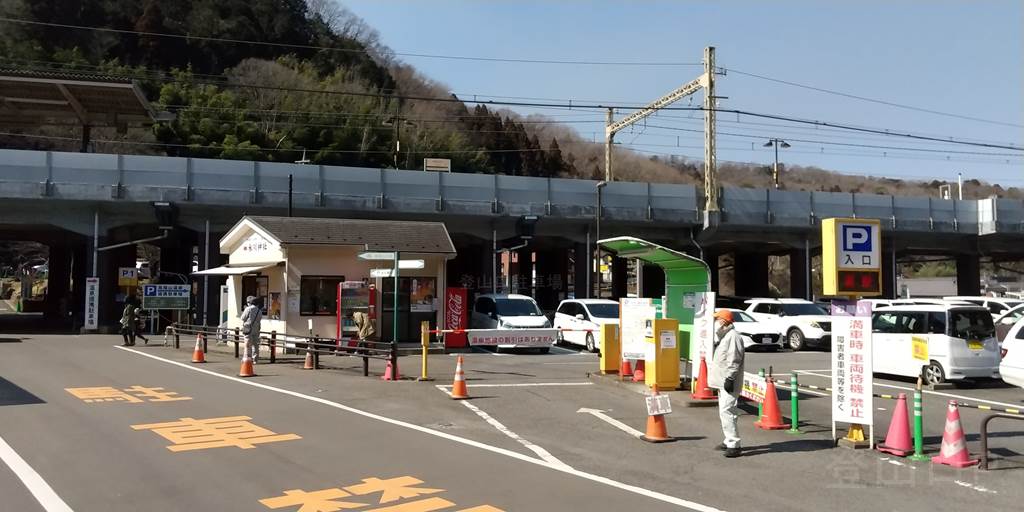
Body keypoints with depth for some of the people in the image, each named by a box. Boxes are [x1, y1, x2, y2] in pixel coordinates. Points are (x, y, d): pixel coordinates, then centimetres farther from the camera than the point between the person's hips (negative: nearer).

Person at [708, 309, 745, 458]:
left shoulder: (733, 336, -15)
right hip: (721, 381, 11)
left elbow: (734, 360, -21)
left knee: (726, 411, -16)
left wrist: (729, 379, -23)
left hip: (728, 383, -11)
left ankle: (733, 444, -17)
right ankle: (729, 441, 24)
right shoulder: (723, 336, 18)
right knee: (724, 411, 16)